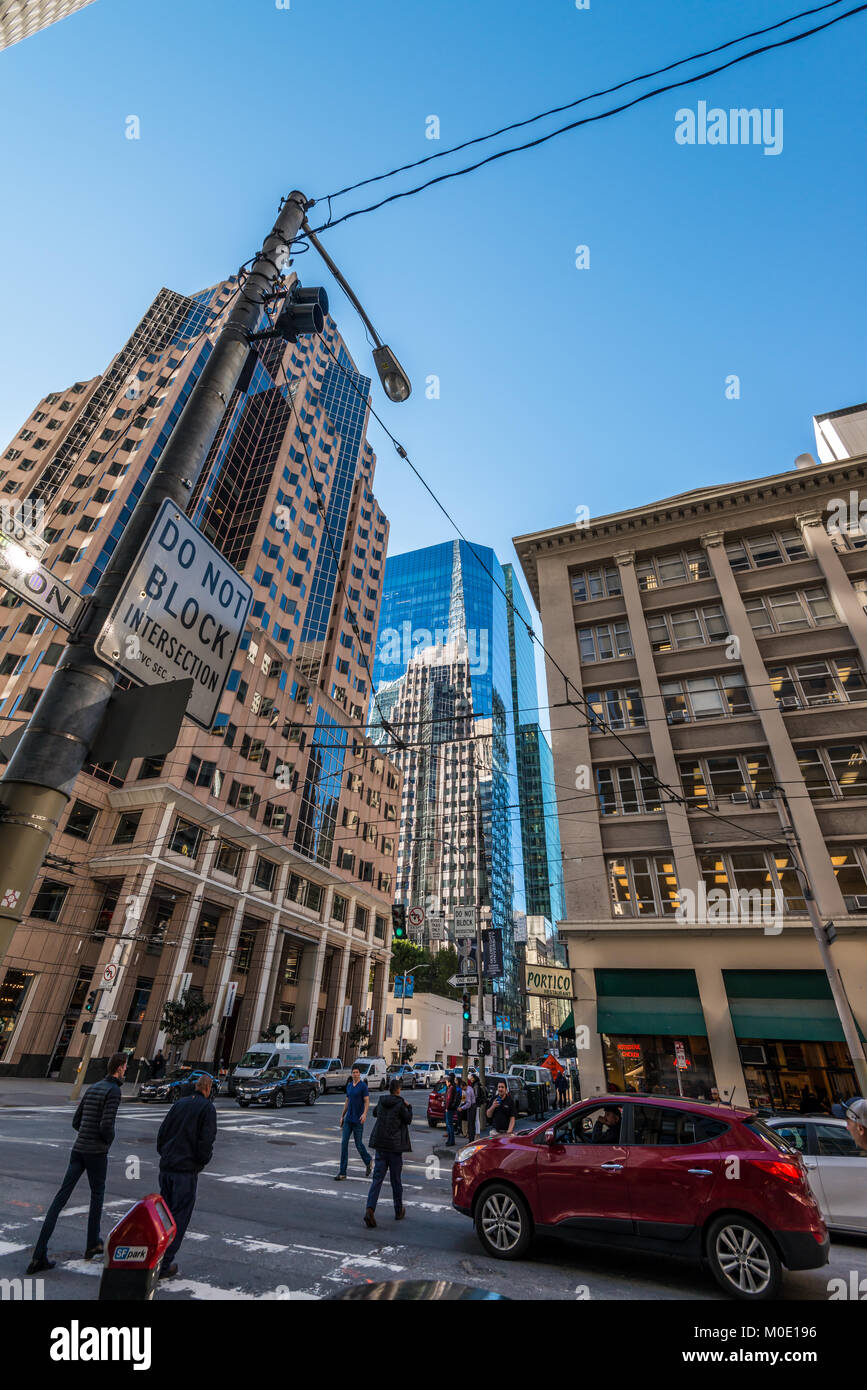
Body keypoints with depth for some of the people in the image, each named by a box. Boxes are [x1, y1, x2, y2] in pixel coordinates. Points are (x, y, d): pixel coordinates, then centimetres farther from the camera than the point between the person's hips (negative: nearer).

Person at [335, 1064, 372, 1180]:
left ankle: (368, 1162, 32)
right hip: (348, 1119, 5)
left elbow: (367, 1101, -15)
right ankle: (342, 1173, 5)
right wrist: (342, 1116, 17)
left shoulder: (363, 1086, -10)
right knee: (344, 1143, -2)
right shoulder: (349, 1085, 9)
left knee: (359, 1144, 5)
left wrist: (364, 1113, -31)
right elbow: (347, 1101, 18)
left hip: (358, 1120, -5)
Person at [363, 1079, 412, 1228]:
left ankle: (369, 1209, -13)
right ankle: (399, 1211, 26)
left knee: (377, 1178, 4)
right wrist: (409, 1107, 11)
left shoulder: (382, 1102, 2)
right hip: (394, 1145, -4)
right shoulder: (400, 1104, -14)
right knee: (396, 1179, 12)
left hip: (380, 1144, 4)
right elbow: (408, 1120, -4)